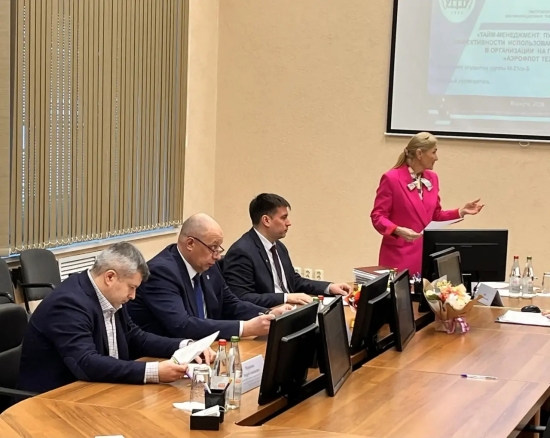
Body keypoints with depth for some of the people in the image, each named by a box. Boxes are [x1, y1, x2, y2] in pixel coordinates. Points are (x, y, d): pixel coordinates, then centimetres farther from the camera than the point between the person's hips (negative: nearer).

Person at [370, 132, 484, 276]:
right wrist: (398, 230, -26)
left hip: (426, 252, 5)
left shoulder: (432, 178, 10)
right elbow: (378, 216, -9)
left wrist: (461, 211, 5)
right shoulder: (391, 178, -9)